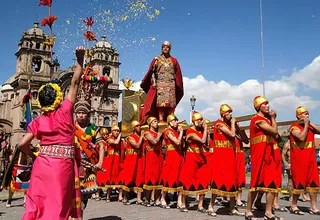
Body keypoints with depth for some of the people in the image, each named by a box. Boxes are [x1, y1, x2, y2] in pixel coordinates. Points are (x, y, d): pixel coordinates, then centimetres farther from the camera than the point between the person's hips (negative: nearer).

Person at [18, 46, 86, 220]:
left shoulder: (37, 122, 3)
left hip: (41, 165, 4)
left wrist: (34, 157, 17)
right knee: (56, 206, 5)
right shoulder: (64, 112, -6)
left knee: (36, 205, 11)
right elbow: (74, 83, -3)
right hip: (61, 166, -3)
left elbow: (22, 144, -1)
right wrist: (80, 60, 2)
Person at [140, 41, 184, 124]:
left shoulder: (173, 60, 15)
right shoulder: (156, 59, 11)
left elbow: (178, 73, 14)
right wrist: (154, 82, -5)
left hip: (171, 84, 2)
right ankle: (161, 120, -15)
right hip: (160, 84, -2)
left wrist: (178, 84, 6)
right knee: (160, 101, -11)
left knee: (171, 102, -5)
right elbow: (152, 72, 6)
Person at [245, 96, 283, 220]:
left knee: (273, 183, 4)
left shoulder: (266, 119, 18)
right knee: (257, 183, -4)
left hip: (269, 154, 9)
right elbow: (275, 131, -17)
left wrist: (272, 119, 9)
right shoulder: (257, 119, -12)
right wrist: (273, 118, -1)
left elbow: (275, 135, 13)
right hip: (259, 154, -9)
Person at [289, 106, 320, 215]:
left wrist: (310, 123, -3)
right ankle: (293, 206, 8)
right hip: (299, 160, -7)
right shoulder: (294, 127, -8)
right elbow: (302, 137, -23)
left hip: (311, 159, 7)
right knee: (299, 183, -4)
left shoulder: (309, 126, 15)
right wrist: (306, 124, -14)